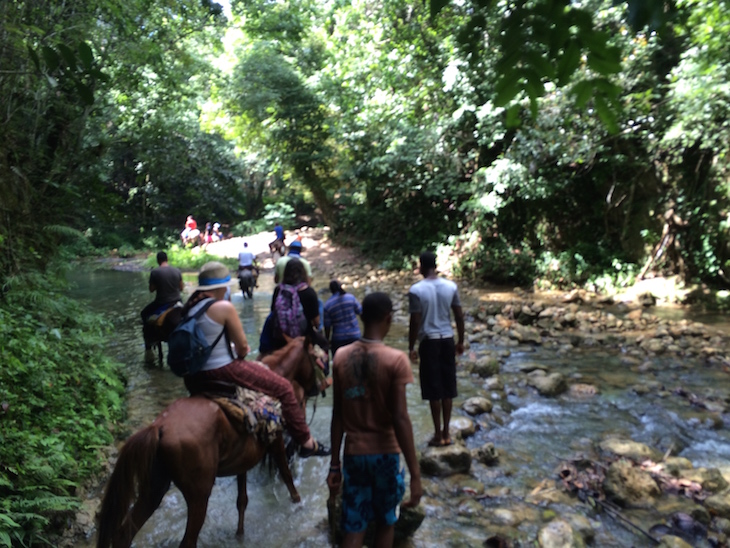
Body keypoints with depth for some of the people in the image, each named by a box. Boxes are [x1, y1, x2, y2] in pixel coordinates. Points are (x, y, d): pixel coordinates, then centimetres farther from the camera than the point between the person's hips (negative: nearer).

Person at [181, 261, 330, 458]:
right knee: (284, 388, 3)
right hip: (223, 371, -8)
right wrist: (241, 354, 10)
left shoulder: (189, 308, 6)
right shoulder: (224, 307, -16)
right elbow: (242, 346, -11)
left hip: (194, 378, 8)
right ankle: (306, 442, 13)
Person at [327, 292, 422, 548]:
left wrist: (334, 464, 6)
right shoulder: (396, 359, -16)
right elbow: (400, 419, -19)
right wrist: (415, 474, -14)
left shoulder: (341, 357, -4)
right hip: (386, 453, -2)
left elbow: (337, 415, -1)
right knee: (385, 522, 20)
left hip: (353, 453, 3)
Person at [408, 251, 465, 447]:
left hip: (429, 341, -4)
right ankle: (446, 433, 21)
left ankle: (438, 435, 13)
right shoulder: (451, 286, 1)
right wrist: (461, 341, 15)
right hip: (447, 340, 4)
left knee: (434, 390, 5)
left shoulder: (416, 290, -12)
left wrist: (411, 347, -2)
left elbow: (415, 322, -12)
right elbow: (459, 316, 4)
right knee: (447, 388, 12)